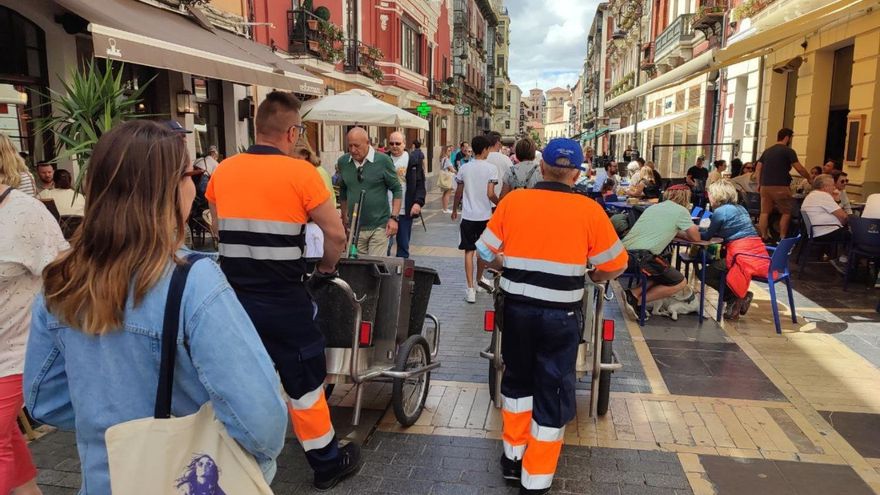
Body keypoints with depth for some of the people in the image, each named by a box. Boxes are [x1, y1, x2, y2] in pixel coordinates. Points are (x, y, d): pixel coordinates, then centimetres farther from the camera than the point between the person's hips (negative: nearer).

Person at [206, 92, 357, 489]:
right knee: (304, 382, 9)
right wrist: (326, 269, 7)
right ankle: (327, 463, 23)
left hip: (232, 296, 5)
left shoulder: (223, 171, 4)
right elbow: (336, 235, -10)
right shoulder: (300, 173, -12)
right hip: (282, 300, -5)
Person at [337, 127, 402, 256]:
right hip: (354, 227, 3)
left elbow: (397, 189, -2)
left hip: (379, 227, -3)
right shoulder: (342, 162, 2)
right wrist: (344, 216, 16)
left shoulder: (383, 160, -8)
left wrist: (394, 217, -9)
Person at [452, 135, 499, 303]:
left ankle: (470, 289, -2)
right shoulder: (491, 168, -9)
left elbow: (459, 193, 6)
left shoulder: (464, 168, 0)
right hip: (485, 215, -1)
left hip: (468, 215, 1)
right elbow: (490, 194, -14)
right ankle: (479, 279, 38)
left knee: (469, 251, 3)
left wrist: (454, 210, 21)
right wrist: (499, 204, 5)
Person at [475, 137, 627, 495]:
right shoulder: (589, 211, -8)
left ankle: (513, 456, 35)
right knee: (553, 391, 10)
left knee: (518, 378, 23)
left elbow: (487, 253, 3)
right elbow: (615, 266, 0)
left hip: (517, 306, 3)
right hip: (561, 314, -2)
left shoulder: (512, 201, -4)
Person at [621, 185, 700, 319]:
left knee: (664, 273, 27)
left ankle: (634, 293, 5)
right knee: (680, 282, 11)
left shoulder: (654, 207, 25)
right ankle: (636, 301, 0)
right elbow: (695, 237, 11)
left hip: (624, 254, 8)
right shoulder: (681, 211, 5)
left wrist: (676, 232, 34)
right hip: (640, 257, -7)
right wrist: (690, 231, 31)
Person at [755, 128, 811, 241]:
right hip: (780, 187, -6)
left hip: (765, 186, 6)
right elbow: (800, 169, -6)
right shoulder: (788, 151, -4)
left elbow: (758, 168, 14)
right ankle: (782, 238, 3)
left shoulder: (767, 151, 15)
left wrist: (759, 184, 18)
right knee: (786, 212, 5)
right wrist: (809, 178, 8)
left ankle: (763, 237, 5)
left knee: (765, 212, 5)